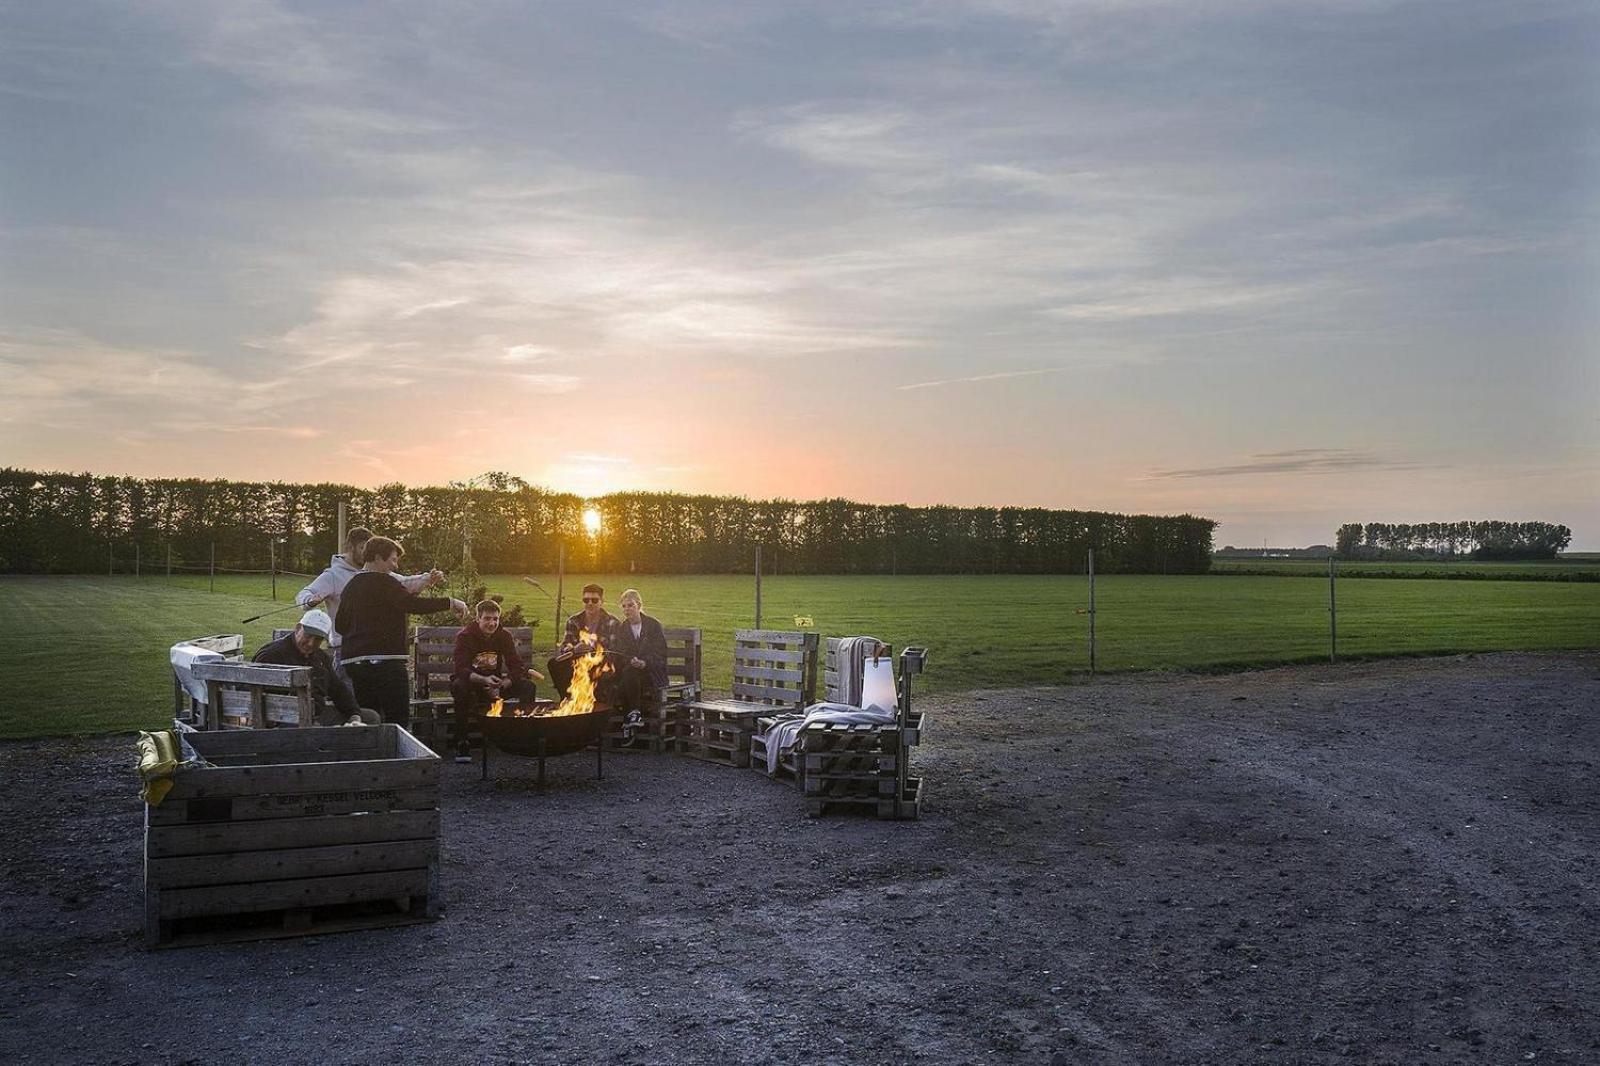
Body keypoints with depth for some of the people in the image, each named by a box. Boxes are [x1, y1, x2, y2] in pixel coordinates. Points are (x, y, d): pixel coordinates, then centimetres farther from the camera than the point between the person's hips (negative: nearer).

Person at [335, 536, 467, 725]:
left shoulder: (350, 587, 16)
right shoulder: (382, 582, -8)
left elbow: (340, 625, 19)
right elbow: (413, 604, -19)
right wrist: (450, 603, -14)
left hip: (354, 661, 8)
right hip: (384, 660, -8)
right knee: (399, 718, -7)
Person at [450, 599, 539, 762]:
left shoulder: (504, 636, -4)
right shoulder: (465, 636, -15)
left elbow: (517, 667, -10)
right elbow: (461, 669, -28)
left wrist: (500, 687, -28)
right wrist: (484, 680, -46)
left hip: (496, 683, 3)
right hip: (471, 681, -3)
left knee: (527, 686, -20)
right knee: (460, 687, -39)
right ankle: (461, 745, -32)